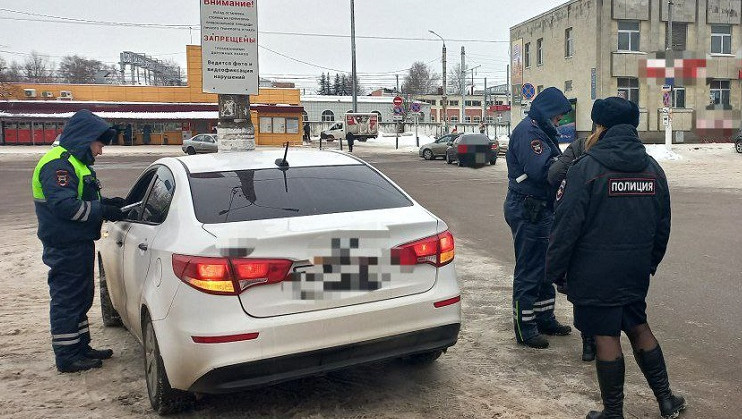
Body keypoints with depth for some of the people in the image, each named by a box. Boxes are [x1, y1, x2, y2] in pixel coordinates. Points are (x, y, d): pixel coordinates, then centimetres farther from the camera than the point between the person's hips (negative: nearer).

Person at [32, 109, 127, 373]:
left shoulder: (75, 162, 17)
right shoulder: (58, 164, -18)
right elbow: (64, 205, -26)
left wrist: (107, 203, 7)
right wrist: (103, 211, -22)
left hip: (78, 245, 11)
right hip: (65, 247, -11)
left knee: (81, 297, 18)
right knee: (66, 299, -1)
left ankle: (81, 348, 31)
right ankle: (67, 358, 9)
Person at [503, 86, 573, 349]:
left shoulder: (541, 131, 18)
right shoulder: (528, 131, -15)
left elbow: (550, 167, 14)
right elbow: (540, 169, -26)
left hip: (541, 209, 11)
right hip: (528, 211, -11)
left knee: (545, 267, 19)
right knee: (529, 271, -3)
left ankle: (545, 319, 32)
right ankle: (525, 330, 7)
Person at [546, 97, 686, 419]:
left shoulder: (587, 167, -15)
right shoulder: (653, 169, 6)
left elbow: (567, 225, -16)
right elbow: (663, 226, 13)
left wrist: (554, 269, -7)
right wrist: (650, 264, 24)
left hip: (595, 274, -6)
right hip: (635, 272, 6)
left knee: (605, 337, 3)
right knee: (639, 328, 21)